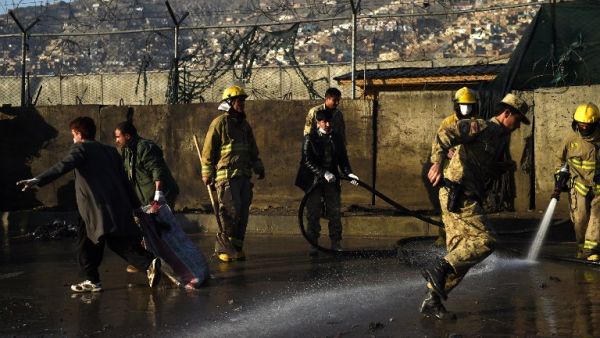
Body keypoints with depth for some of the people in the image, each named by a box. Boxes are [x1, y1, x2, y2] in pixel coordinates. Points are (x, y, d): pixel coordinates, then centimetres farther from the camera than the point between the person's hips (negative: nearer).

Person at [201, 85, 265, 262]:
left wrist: (258, 167, 19)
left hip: (244, 175, 7)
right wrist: (207, 173, -9)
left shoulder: (244, 125, 19)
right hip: (226, 176, -7)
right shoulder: (219, 122, -4)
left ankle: (237, 248, 13)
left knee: (243, 213, 5)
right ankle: (222, 248, -2)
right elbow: (208, 150, -6)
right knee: (231, 212, -12)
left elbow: (253, 150, 28)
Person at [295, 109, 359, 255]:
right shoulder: (310, 139, -7)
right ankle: (313, 245, 7)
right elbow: (308, 161, -15)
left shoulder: (337, 138, 6)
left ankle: (336, 243, 10)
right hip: (313, 181, -3)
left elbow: (343, 158, 8)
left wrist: (348, 173, -10)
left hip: (332, 180, 3)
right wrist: (324, 173, -24)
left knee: (335, 213, 2)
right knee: (313, 214, 0)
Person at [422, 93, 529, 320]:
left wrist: (505, 167, 10)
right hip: (458, 195, -10)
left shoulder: (500, 139, 22)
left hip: (468, 197, 10)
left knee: (460, 252, 7)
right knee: (485, 240, -17)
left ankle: (432, 301, 9)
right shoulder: (481, 127, -7)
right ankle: (440, 270, -18)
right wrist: (438, 164, -30)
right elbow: (445, 134, -19)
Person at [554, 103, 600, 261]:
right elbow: (562, 159, 17)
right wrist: (561, 176, 7)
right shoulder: (572, 140, 2)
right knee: (580, 218, 1)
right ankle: (581, 246, 19)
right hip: (578, 184, 1)